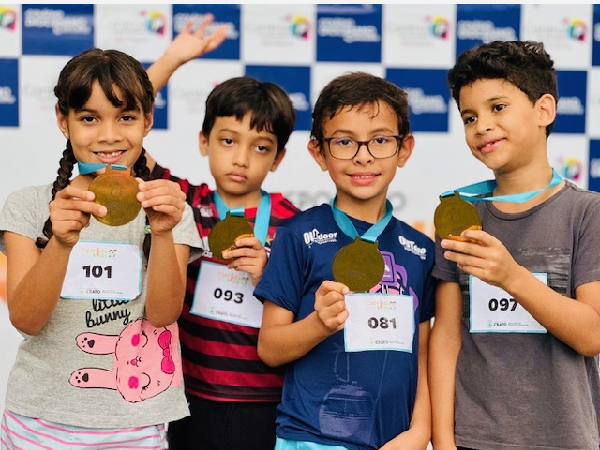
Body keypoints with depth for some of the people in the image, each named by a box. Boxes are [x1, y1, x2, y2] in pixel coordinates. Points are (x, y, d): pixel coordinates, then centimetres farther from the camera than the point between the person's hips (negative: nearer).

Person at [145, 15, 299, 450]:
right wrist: (173, 57, -6)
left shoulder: (291, 224, -4)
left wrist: (268, 276, -17)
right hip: (190, 401, 1)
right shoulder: (186, 203, 0)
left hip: (264, 409, -1)